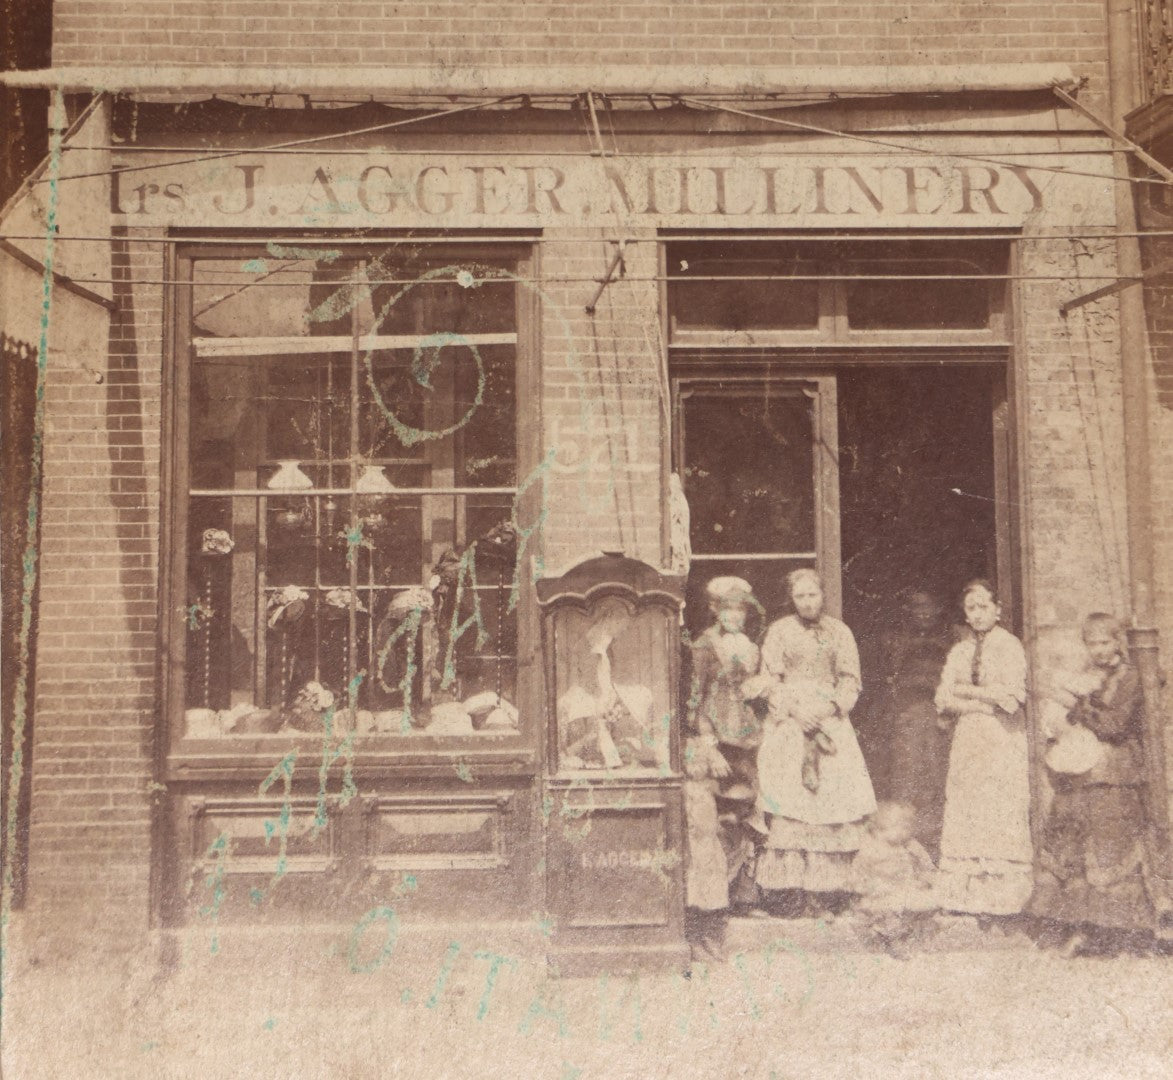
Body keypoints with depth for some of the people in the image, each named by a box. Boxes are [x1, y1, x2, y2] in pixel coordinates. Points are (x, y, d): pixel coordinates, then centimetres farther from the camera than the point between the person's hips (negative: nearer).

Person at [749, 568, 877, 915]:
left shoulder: (839, 632, 12)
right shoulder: (779, 631, 7)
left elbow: (850, 681, 9)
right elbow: (770, 681, 3)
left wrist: (830, 706, -8)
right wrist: (795, 709, -11)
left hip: (830, 722, 2)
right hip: (788, 722, -1)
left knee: (835, 797, -8)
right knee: (788, 799, -11)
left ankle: (829, 886, -5)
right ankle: (787, 885, -11)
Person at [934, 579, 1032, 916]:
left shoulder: (1010, 646, 0)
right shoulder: (959, 651, 15)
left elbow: (1012, 697, -10)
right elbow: (944, 701, 6)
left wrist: (967, 692, -3)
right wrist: (987, 701, -8)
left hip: (1003, 742, -5)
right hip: (966, 742, 5)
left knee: (1000, 815, -7)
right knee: (964, 815, 0)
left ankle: (1000, 896, -5)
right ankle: (965, 896, 1)